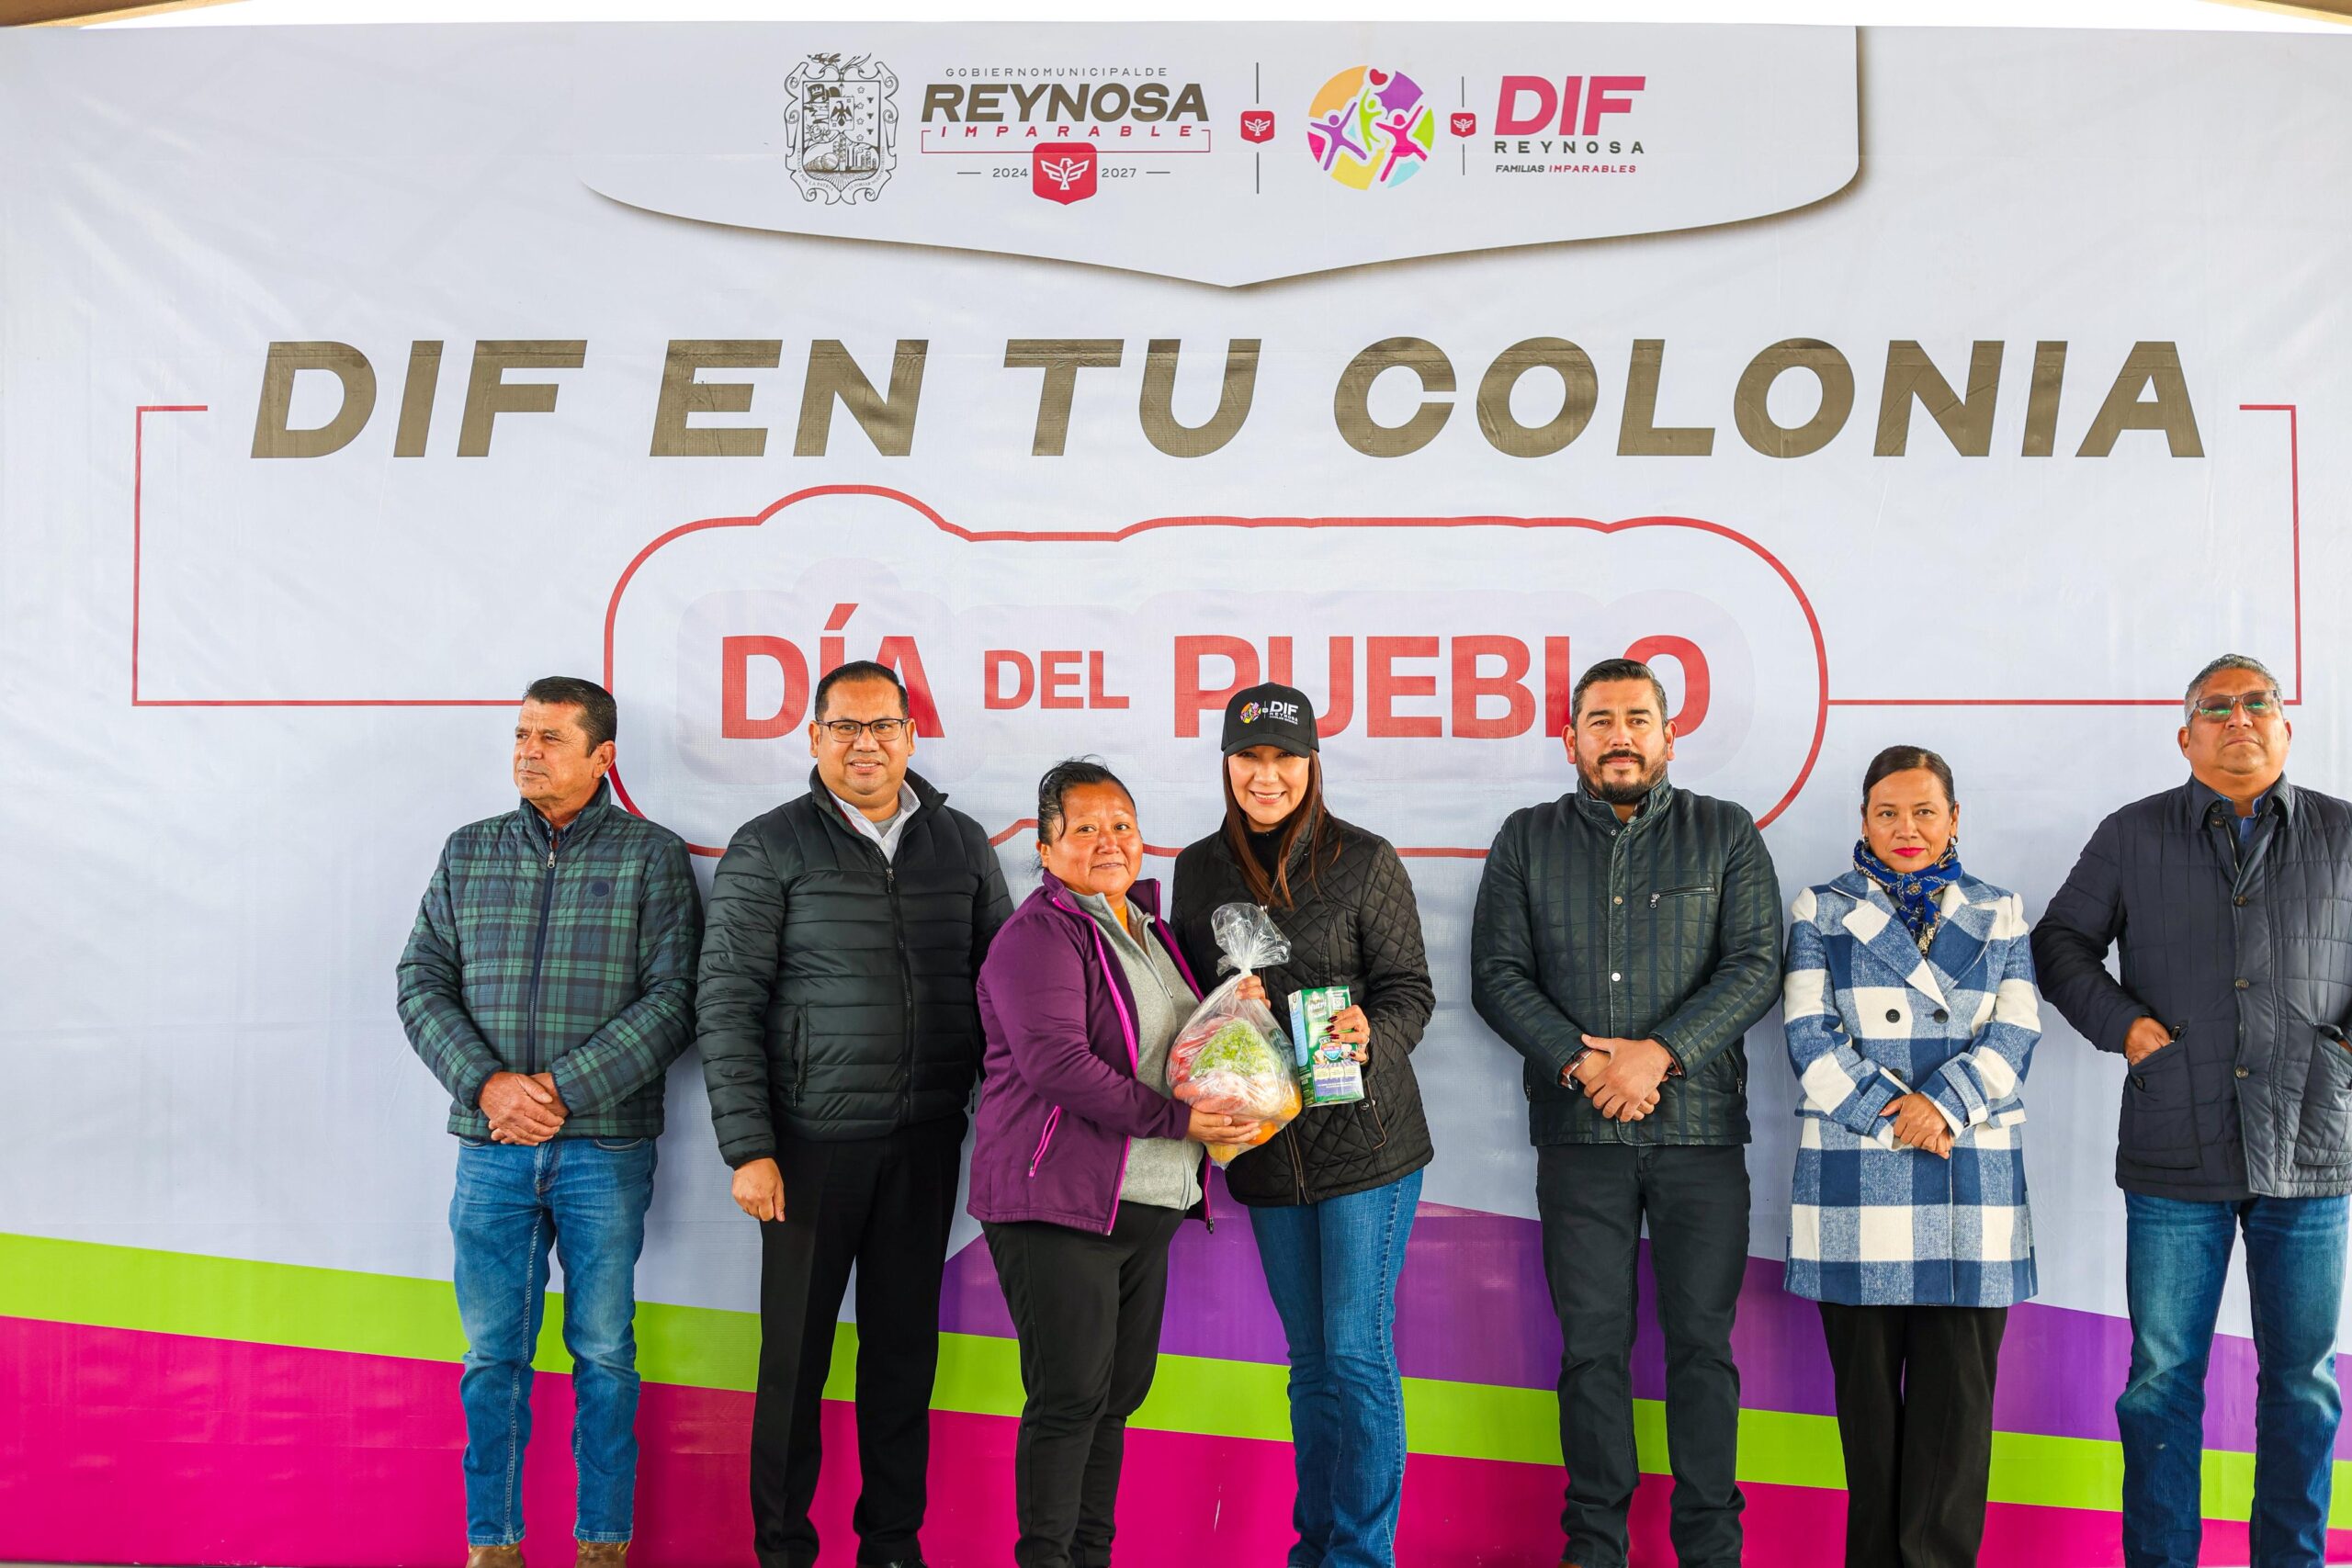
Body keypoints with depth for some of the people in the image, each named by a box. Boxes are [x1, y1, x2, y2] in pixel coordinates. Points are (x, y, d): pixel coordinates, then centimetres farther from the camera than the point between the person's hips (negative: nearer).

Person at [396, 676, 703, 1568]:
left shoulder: (652, 857, 2)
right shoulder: (468, 853, 12)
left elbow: (674, 998, -6)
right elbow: (422, 983, 7)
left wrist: (562, 1089, -13)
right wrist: (488, 1083, -9)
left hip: (605, 1149, -2)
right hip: (491, 1148, 3)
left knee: (603, 1352, 4)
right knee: (492, 1351, 5)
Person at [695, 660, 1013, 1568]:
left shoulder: (961, 845, 8)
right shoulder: (768, 849, -3)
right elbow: (727, 1005, -6)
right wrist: (748, 1146, -12)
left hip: (927, 1139, 3)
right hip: (812, 1140, -3)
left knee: (906, 1342, 11)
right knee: (796, 1345, 6)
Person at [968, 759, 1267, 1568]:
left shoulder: (1148, 927, 18)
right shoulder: (1039, 934, -9)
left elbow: (1183, 1043, 29)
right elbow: (1054, 1061, -22)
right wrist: (1176, 1118, -21)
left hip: (1146, 1204, 8)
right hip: (1059, 1200, -8)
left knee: (1119, 1392, 11)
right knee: (1069, 1394, -6)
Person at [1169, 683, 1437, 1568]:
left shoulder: (1364, 862, -6)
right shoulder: (1198, 869, 6)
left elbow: (1410, 990, -4)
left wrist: (1371, 1038, -25)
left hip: (1365, 1138, -4)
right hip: (1265, 1151, 4)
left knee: (1357, 1350, -2)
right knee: (1309, 1355, 14)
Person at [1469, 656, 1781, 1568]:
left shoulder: (1726, 835, 7)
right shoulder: (1527, 841, 10)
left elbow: (1755, 967, -2)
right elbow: (1497, 976, 3)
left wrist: (1660, 1052, -13)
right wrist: (1579, 1062, -11)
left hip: (1700, 1126, -1)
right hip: (1578, 1131, 1)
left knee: (1702, 1344, 3)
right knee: (1592, 1345, 5)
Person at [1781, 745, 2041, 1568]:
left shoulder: (1998, 913, 13)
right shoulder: (1822, 912, 9)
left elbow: (2016, 1033, 3)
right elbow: (1811, 1038, 0)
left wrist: (1944, 1103, -12)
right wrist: (1892, 1119, -10)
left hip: (1972, 1178, 1)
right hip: (1855, 1178, -1)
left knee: (1957, 1387, 0)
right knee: (1867, 1383, 4)